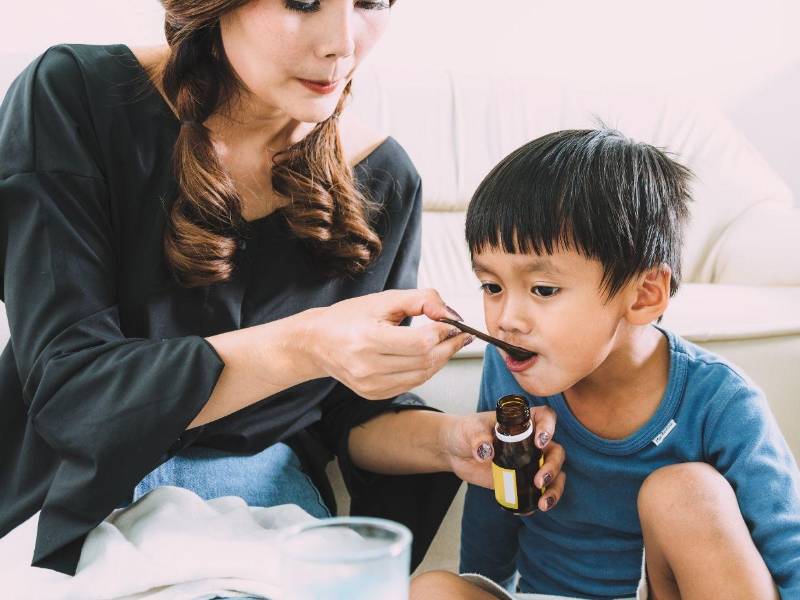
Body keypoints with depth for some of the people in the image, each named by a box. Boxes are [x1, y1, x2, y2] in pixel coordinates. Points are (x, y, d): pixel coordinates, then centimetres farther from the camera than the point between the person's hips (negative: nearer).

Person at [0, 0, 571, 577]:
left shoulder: (384, 181, -4)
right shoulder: (74, 98, -15)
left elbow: (353, 412, 4)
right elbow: (64, 386, -21)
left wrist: (446, 439, -18)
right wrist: (303, 348, -33)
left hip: (266, 495, 3)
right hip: (76, 498, -2)